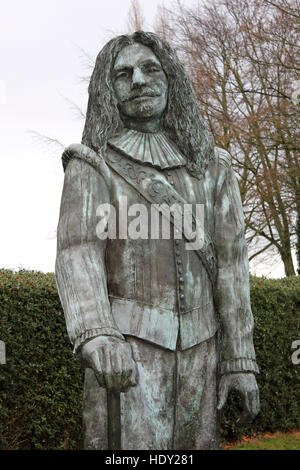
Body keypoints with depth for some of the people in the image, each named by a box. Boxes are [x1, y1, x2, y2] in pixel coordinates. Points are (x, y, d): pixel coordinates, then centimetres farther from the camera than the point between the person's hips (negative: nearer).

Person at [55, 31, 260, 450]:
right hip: (126, 344, -4)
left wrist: (241, 360, -1)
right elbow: (77, 253, -15)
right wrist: (96, 338, -33)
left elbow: (229, 263, 5)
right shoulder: (91, 166, -1)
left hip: (198, 345, 4)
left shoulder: (212, 166, 9)